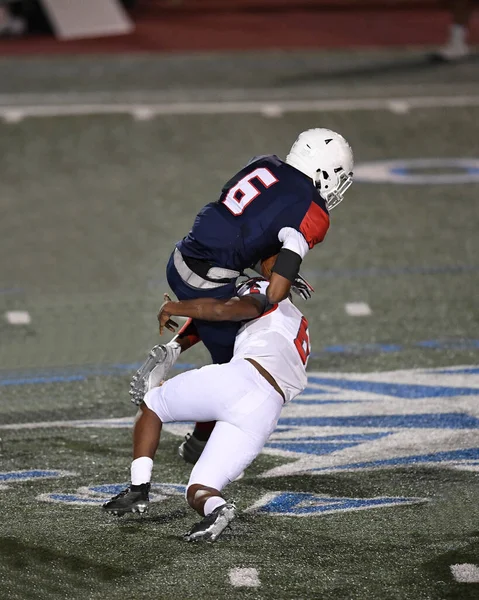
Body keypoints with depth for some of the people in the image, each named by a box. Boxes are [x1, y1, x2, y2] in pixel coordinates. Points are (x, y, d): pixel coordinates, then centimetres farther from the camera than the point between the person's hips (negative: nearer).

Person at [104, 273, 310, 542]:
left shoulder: (268, 295, 19)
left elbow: (224, 310, -1)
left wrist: (174, 308, 13)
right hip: (264, 416, 6)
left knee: (151, 405, 21)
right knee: (199, 491, 6)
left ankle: (139, 489, 6)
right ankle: (216, 507, -30)